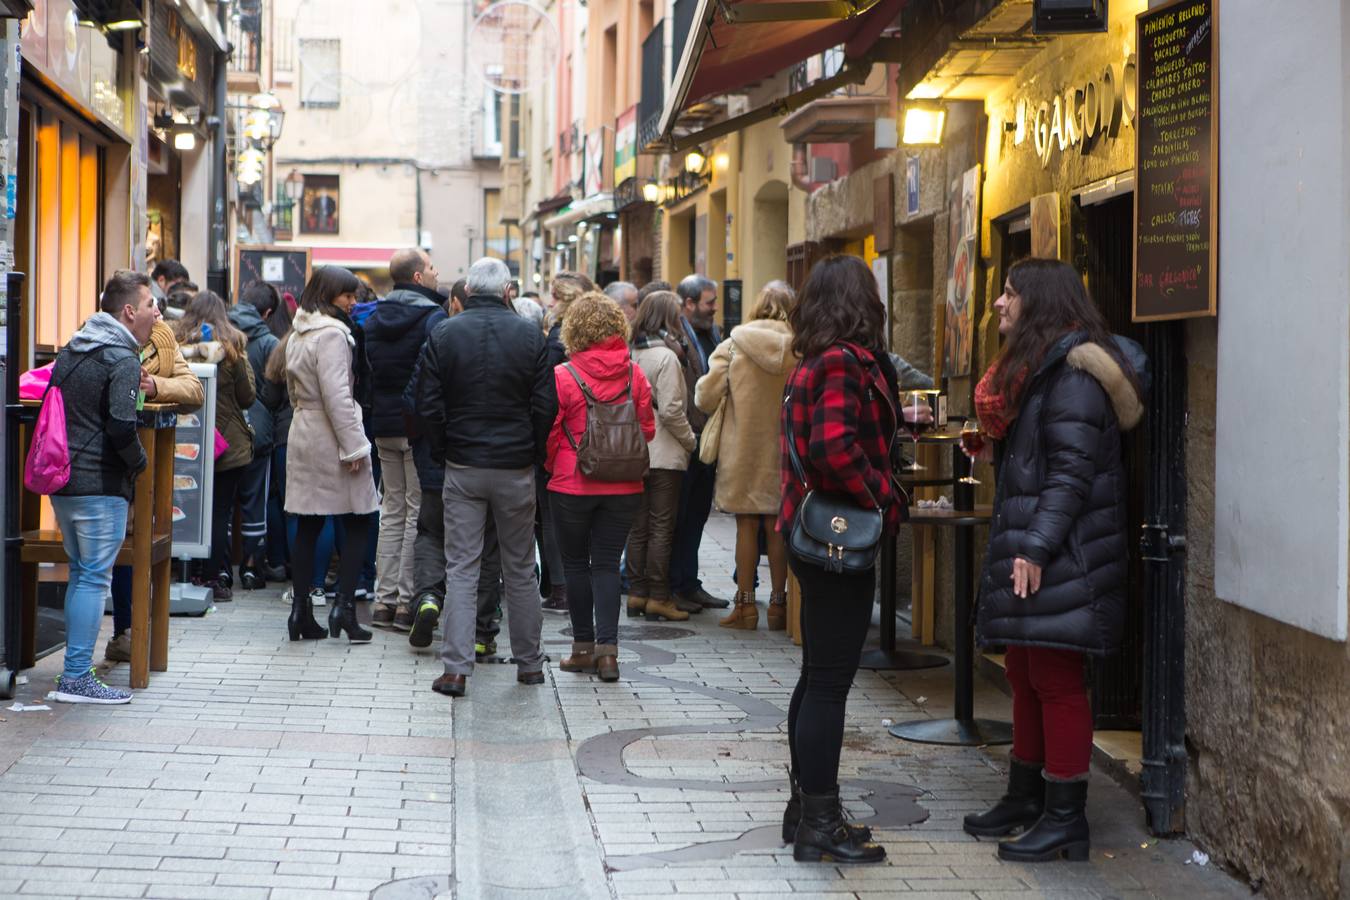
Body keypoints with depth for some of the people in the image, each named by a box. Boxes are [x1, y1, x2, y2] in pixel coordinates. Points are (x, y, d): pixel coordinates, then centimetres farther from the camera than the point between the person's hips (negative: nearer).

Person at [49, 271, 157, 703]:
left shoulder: (70, 351, 14)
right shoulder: (122, 359, -13)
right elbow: (121, 427, -21)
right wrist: (138, 462, -6)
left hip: (62, 480, 9)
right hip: (101, 484, -9)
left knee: (81, 574, 16)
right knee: (94, 578, -4)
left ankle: (75, 669, 20)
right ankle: (76, 678, -3)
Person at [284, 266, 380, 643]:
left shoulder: (298, 333, 14)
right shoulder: (331, 333, -15)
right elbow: (337, 395, -21)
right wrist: (354, 446, -19)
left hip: (303, 436, 9)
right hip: (332, 438, -9)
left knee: (307, 526, 9)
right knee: (357, 524, 1)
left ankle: (301, 610, 10)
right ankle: (344, 604, -5)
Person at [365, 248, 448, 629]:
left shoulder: (374, 319, 9)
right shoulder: (433, 318, -13)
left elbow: (365, 371, 13)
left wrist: (375, 419, 17)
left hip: (384, 426, 7)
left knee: (392, 509, 14)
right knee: (419, 512, -2)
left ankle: (384, 598, 13)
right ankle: (407, 601, -3)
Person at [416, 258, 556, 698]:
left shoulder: (443, 334, -3)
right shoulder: (529, 335, -3)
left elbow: (428, 404, -4)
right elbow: (546, 405, -3)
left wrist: (442, 453, 8)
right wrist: (534, 455, 9)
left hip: (462, 467, 0)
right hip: (516, 469, 0)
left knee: (461, 568, 2)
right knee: (520, 569, 11)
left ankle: (455, 668, -5)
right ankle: (529, 664, 20)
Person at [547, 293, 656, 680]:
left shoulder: (563, 376, -12)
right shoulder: (635, 375, -3)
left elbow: (550, 433, -7)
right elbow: (647, 429, 3)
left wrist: (554, 468, 11)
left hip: (573, 486, -2)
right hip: (624, 486, 3)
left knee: (577, 564, 11)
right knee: (607, 564, 8)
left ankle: (584, 648, 16)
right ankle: (607, 649, -2)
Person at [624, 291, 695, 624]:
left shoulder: (633, 355, 6)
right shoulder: (666, 356, -13)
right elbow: (671, 410, -17)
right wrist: (690, 440, -4)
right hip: (664, 455, -6)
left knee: (638, 526, 11)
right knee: (661, 527, 0)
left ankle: (636, 594, 16)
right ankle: (658, 598, 2)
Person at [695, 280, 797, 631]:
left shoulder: (733, 345, -7)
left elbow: (705, 397, -6)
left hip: (743, 447, -1)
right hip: (783, 448, 1)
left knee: (747, 525, 6)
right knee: (778, 527, 9)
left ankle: (745, 605, 8)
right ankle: (778, 604, 13)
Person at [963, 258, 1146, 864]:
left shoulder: (1074, 372, -15)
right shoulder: (1033, 366, 18)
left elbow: (1072, 471, -20)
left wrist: (1037, 549, -23)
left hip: (1060, 556, -10)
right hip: (1023, 546, 10)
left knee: (1056, 681, -5)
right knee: (1025, 677, 15)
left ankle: (1065, 819, 2)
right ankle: (1025, 797, 26)